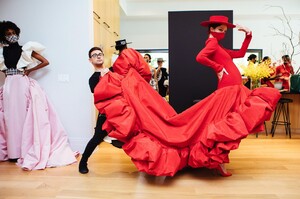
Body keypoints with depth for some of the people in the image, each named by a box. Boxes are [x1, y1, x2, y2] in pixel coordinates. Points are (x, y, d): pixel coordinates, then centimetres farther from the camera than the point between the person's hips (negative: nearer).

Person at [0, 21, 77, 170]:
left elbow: (45, 62, 2)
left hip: (23, 85, -3)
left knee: (25, 116, -3)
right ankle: (13, 151, 8)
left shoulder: (25, 49, 4)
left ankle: (26, 151, 4)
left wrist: (29, 70, -3)